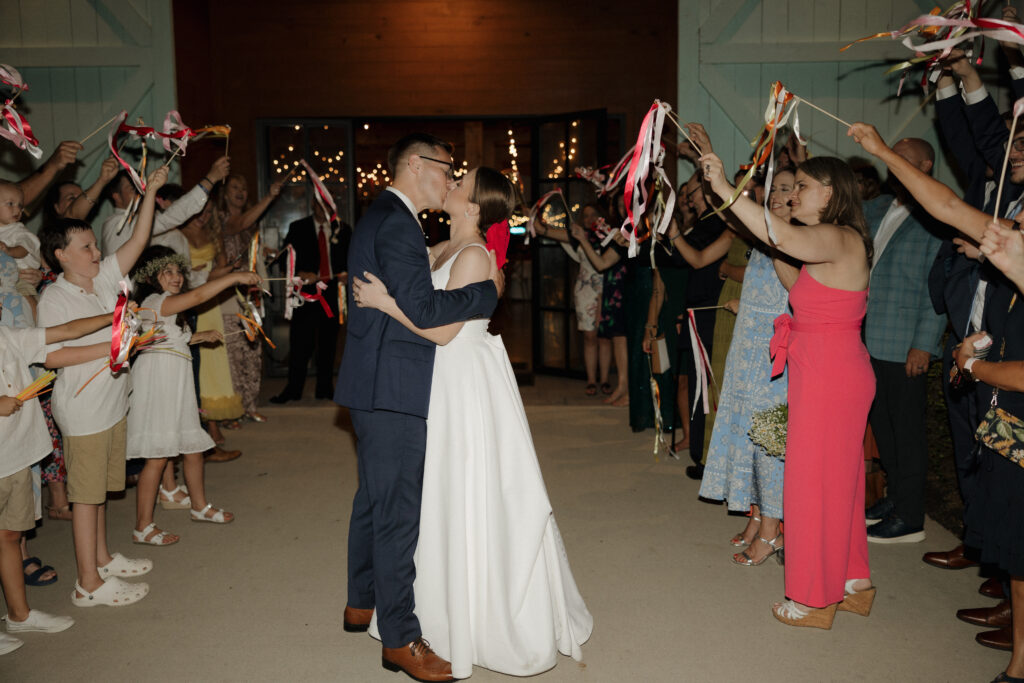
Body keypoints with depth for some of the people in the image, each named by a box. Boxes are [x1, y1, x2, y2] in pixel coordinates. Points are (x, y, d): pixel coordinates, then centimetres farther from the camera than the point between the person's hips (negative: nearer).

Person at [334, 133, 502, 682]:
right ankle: (399, 639, 7)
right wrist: (487, 291, -14)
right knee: (398, 509, -3)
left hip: (373, 385, 11)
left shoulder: (380, 216, 16)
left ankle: (362, 602, 36)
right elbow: (420, 309, -25)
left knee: (375, 497, 21)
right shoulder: (397, 223, -17)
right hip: (392, 388, -11)